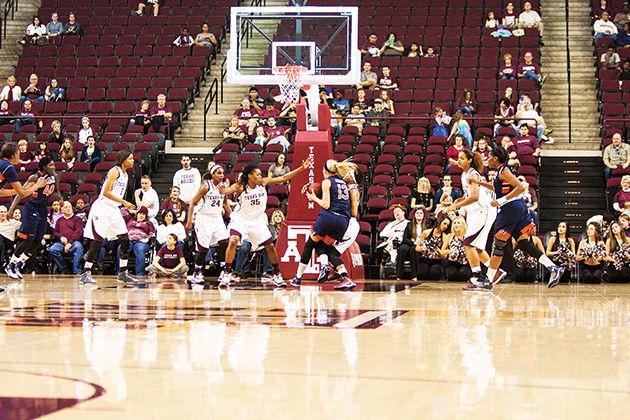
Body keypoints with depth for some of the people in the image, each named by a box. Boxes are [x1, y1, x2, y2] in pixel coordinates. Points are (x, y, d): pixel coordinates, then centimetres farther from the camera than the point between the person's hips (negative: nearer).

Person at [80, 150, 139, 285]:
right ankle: (85, 274, -9)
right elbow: (106, 192, -19)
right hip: (103, 208, -9)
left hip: (114, 210, 9)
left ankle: (122, 273, 13)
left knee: (125, 241, 6)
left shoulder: (125, 174, 15)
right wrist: (123, 202, -18)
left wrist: (126, 205, 14)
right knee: (98, 241, -11)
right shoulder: (114, 171, -12)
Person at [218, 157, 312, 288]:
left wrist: (302, 168, -13)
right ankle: (226, 274, -18)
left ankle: (277, 276, 23)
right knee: (233, 242, -26)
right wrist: (222, 190, -63)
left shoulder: (263, 183, -9)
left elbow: (284, 178, -8)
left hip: (258, 221, 4)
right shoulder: (241, 186, -19)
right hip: (241, 219, -4)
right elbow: (227, 190, -38)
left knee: (270, 247, 7)